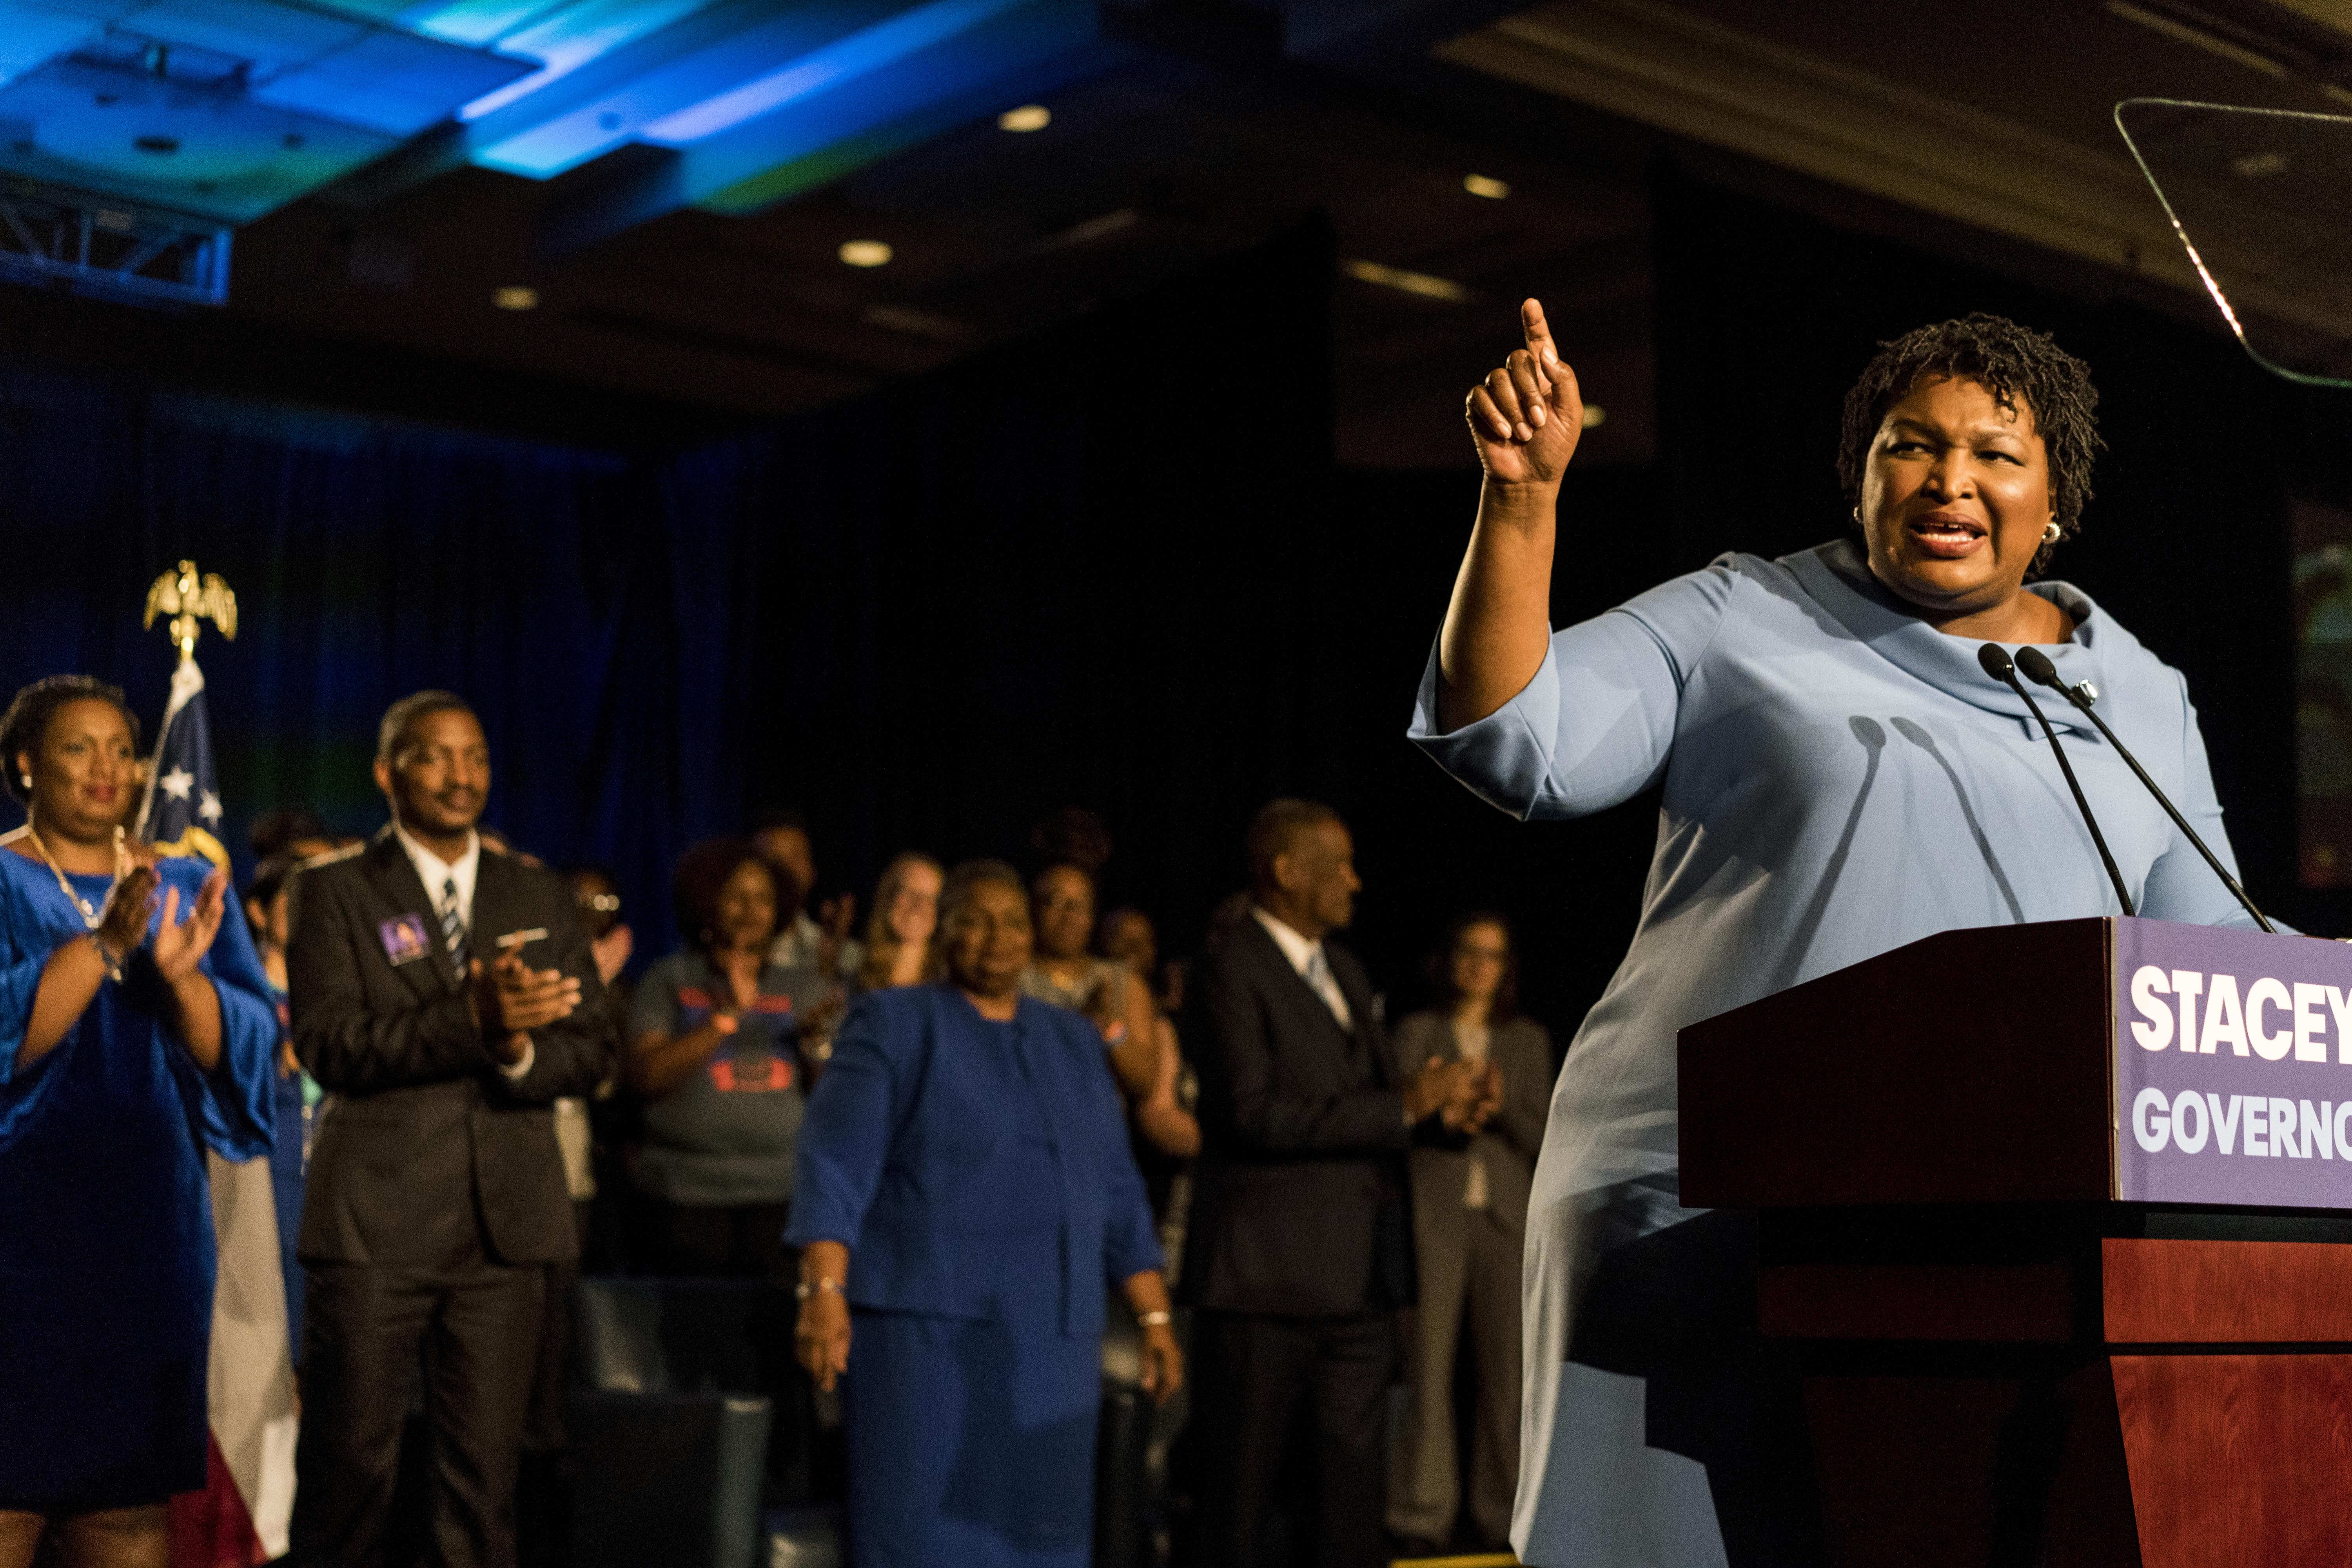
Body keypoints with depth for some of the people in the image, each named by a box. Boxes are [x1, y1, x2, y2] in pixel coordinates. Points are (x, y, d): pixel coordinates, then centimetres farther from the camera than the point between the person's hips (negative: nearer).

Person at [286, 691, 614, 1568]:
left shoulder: (541, 899, 14)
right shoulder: (336, 892, 3)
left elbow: (592, 1052, 9)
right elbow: (328, 1045, -10)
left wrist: (520, 1049, -14)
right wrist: (472, 1021, -22)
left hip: (506, 1222, 3)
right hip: (373, 1219, -3)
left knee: (486, 1469, 5)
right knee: (349, 1464, 1)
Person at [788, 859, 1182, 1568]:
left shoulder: (1073, 1042, 16)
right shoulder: (892, 1023, 1)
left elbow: (1116, 1195, 16)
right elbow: (837, 1164, -9)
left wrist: (1155, 1318, 9)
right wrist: (824, 1287, -23)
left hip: (1052, 1337, 5)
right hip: (927, 1325, -5)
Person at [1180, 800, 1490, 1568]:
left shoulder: (1344, 970, 18)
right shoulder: (1231, 968, -9)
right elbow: (1255, 1113, -20)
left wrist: (1441, 1108, 1)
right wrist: (1401, 1107, -20)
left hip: (1359, 1268, 8)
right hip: (1269, 1266, -8)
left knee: (1356, 1466, 9)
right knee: (1242, 1478, 0)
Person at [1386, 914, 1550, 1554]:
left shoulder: (1528, 1040, 15)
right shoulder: (1418, 1032, 8)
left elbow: (1541, 1136, 10)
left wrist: (1502, 1106, -9)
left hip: (1505, 1213, 2)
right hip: (1434, 1212, -2)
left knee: (1505, 1369, 0)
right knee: (1428, 1363, -7)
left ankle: (1499, 1513, 8)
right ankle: (1424, 1512, -4)